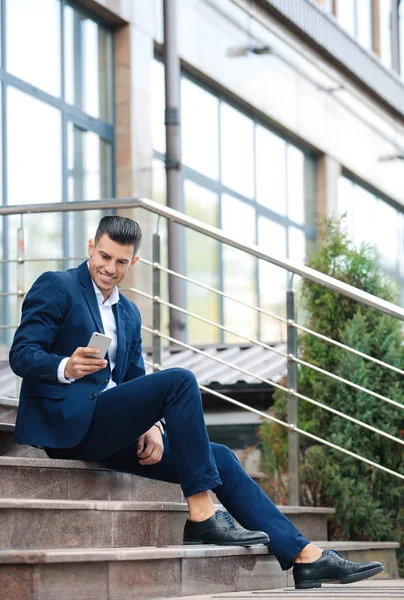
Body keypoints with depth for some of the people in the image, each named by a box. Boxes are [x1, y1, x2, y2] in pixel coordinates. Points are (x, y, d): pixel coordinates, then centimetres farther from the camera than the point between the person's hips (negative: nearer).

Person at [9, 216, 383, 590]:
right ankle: (202, 516, -25)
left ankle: (305, 558, -4)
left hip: (108, 432, 8)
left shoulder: (129, 313, 22)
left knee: (220, 459, -3)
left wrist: (153, 426, -2)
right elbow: (21, 355, -10)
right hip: (70, 421, -8)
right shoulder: (55, 288, 0)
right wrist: (66, 368, -32)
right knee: (179, 381, -25)